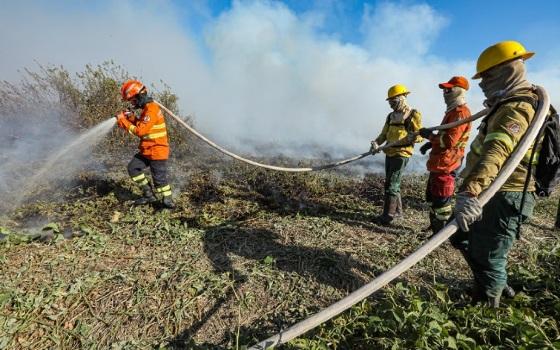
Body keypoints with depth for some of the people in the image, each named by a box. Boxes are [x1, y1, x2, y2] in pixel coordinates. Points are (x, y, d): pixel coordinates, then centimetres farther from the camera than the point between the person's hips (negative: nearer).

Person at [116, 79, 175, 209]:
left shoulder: (151, 110, -20)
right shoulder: (147, 107, 12)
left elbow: (140, 131, -22)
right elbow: (142, 124, 20)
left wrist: (123, 121, -13)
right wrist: (131, 117, 4)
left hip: (157, 151, -10)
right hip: (147, 150, 10)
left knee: (159, 177, -2)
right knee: (133, 168, 13)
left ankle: (167, 200, 16)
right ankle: (149, 195, 21)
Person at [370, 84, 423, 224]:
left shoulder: (413, 115, -7)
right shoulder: (391, 116, 15)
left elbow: (420, 135, -9)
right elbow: (384, 134, 11)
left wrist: (413, 137, -32)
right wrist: (376, 143, -8)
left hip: (401, 154, -8)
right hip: (389, 154, 8)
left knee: (391, 185, -10)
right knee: (392, 184, 14)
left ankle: (388, 216, -5)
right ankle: (397, 210, 28)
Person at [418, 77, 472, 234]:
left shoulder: (460, 112, -15)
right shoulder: (453, 110, 18)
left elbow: (449, 140, -24)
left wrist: (429, 135, -13)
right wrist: (430, 143, 15)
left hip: (446, 164, -11)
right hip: (439, 162, 11)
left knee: (441, 201, -3)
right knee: (433, 197, 19)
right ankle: (436, 227, 32)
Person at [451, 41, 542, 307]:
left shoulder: (515, 109, -19)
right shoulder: (510, 104, 15)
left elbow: (496, 152, -39)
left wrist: (470, 191, -51)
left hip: (505, 197, -11)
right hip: (495, 193, 11)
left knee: (488, 258, -1)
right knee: (462, 237, 21)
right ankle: (497, 285, 37)